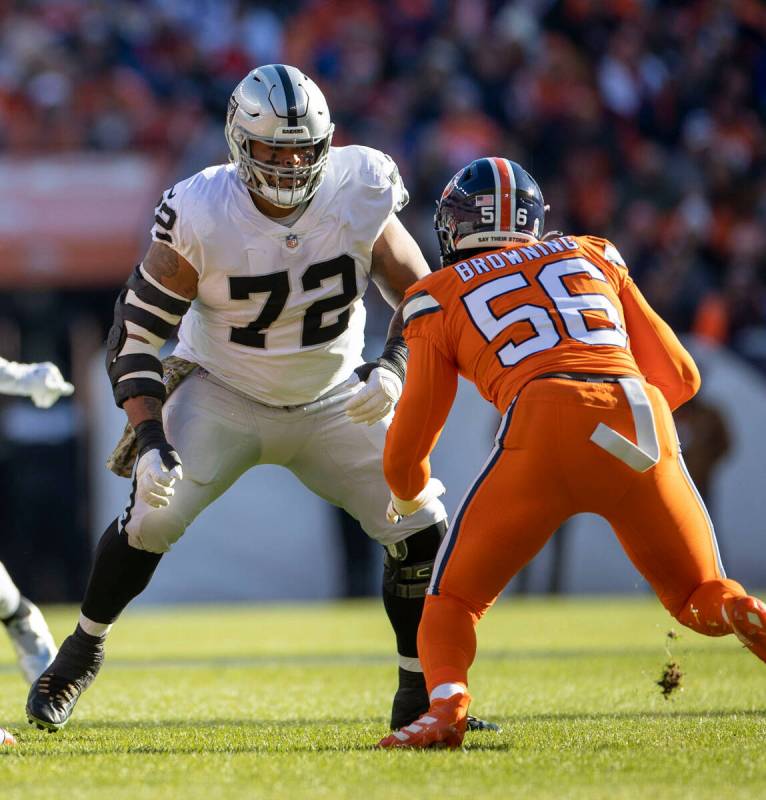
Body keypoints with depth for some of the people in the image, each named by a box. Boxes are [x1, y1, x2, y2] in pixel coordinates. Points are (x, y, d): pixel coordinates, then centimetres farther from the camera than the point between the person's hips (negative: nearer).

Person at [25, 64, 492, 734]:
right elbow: (136, 333, -16)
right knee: (153, 518, -20)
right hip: (224, 397, -2)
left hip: (334, 402, 2)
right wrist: (151, 439, -27)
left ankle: (420, 696, 11)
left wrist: (394, 367, -26)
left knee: (421, 533, -8)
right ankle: (80, 655, 5)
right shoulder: (201, 216, -24)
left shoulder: (360, 197, -18)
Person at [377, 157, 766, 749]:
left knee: (454, 601, 13)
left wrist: (408, 496, 48)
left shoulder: (441, 296, 22)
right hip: (644, 420, 2)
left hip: (546, 423, -2)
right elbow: (679, 376, 29)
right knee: (705, 599, 20)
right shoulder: (595, 257, 29)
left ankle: (447, 700, -17)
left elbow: (407, 450, 27)